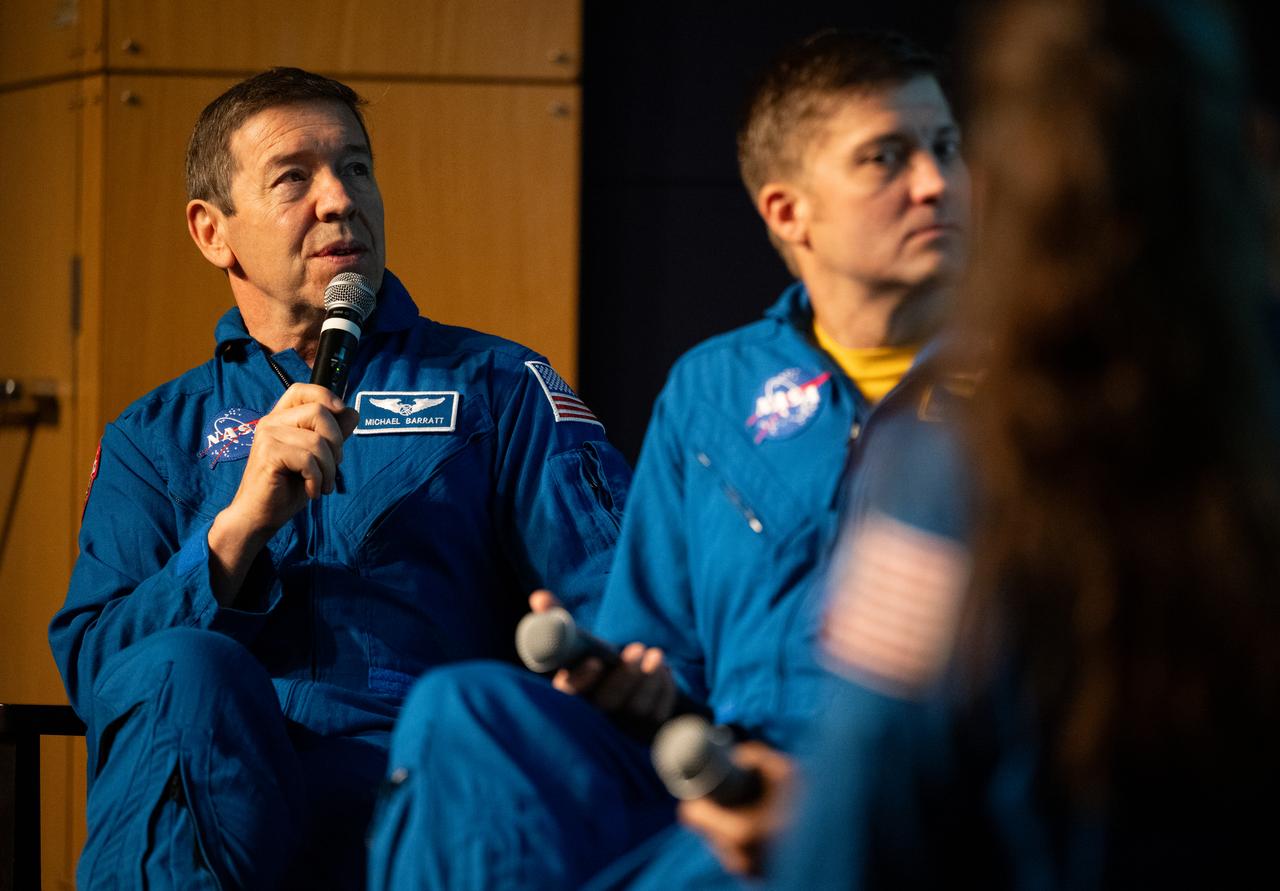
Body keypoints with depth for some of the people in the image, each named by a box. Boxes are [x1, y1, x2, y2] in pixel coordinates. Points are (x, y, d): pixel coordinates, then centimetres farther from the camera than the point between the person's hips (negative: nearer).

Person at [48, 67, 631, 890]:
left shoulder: (497, 388, 20)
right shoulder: (154, 438, 23)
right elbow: (90, 667, 7)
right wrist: (241, 523, -8)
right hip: (216, 785, 1)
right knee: (186, 669, -33)